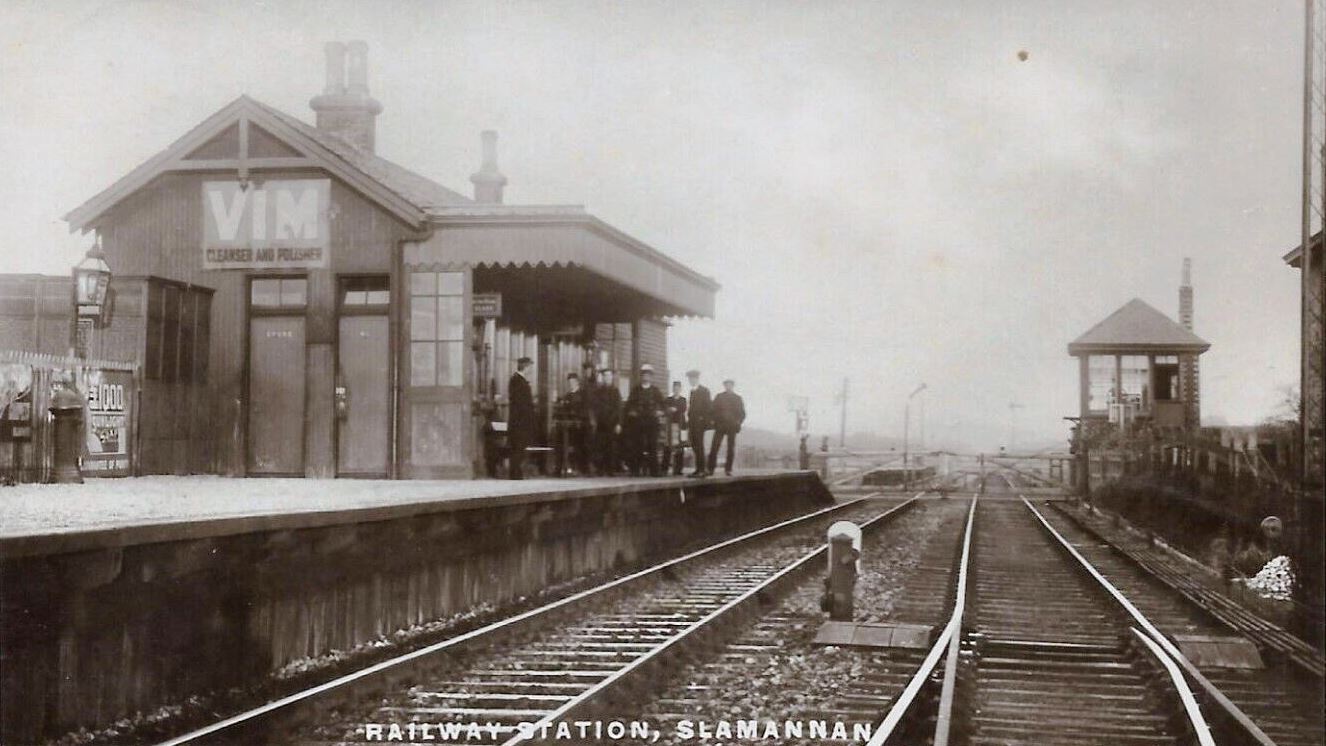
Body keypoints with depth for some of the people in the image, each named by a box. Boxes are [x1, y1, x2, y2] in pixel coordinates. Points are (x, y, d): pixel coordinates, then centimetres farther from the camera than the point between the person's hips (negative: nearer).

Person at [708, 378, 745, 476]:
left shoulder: (737, 398, 11)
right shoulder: (719, 397, 10)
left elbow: (742, 413, 11)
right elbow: (713, 409, 7)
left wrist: (738, 422, -4)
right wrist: (714, 420, -6)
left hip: (732, 426, 1)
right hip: (720, 425, -1)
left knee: (731, 448, -1)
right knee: (714, 447, -8)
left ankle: (728, 469, 4)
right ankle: (711, 468, -6)